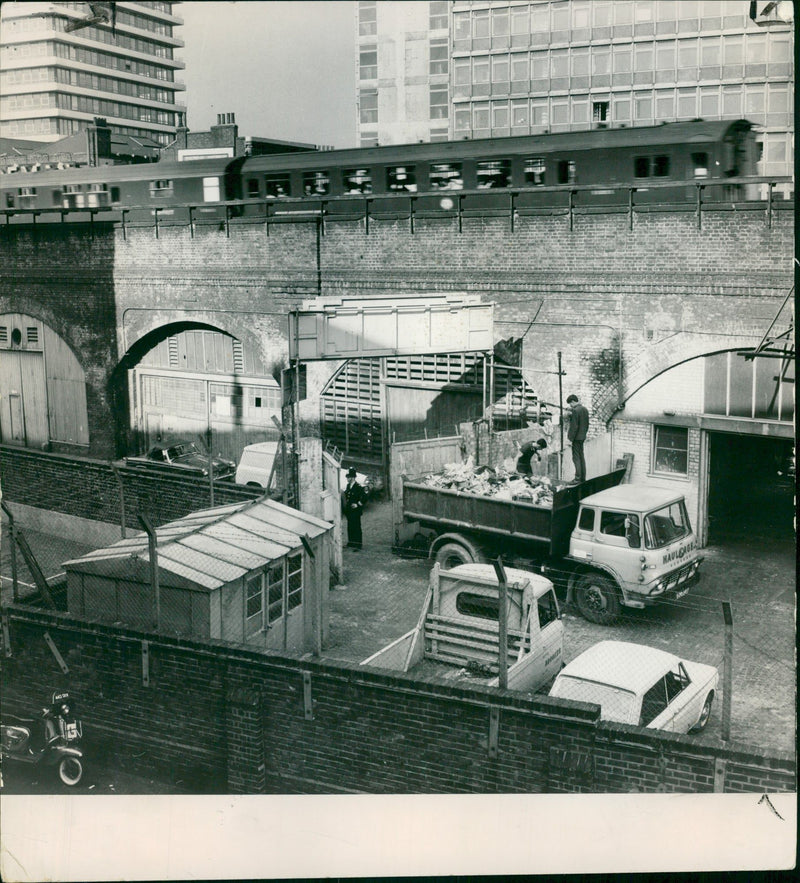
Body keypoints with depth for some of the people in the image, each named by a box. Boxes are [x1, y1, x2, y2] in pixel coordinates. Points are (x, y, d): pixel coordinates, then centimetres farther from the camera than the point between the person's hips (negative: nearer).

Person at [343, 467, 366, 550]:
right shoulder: (348, 486, 10)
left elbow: (364, 497, -17)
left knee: (356, 527, -3)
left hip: (355, 511, -8)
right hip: (349, 511, 8)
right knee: (350, 527, 13)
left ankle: (357, 544, 3)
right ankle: (351, 543, 21)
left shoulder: (358, 487, -14)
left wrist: (358, 504, -15)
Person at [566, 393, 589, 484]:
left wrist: (571, 439, -16)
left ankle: (578, 478, -5)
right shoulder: (585, 409, 10)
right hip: (582, 437, 9)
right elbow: (587, 424, 15)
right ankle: (583, 477, 19)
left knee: (576, 458, -5)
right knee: (581, 457, 14)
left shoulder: (575, 411, -18)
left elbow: (574, 426, -20)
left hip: (576, 438, -9)